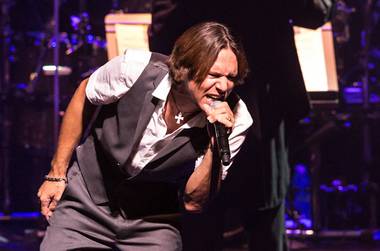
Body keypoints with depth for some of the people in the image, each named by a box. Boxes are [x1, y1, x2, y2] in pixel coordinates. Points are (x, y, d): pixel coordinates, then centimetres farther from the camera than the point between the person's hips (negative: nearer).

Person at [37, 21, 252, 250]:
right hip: (86, 205, -1)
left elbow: (193, 203, -15)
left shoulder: (237, 120, -19)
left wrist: (215, 144, -31)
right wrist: (57, 175, 2)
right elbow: (83, 98, -1)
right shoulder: (134, 69, -21)